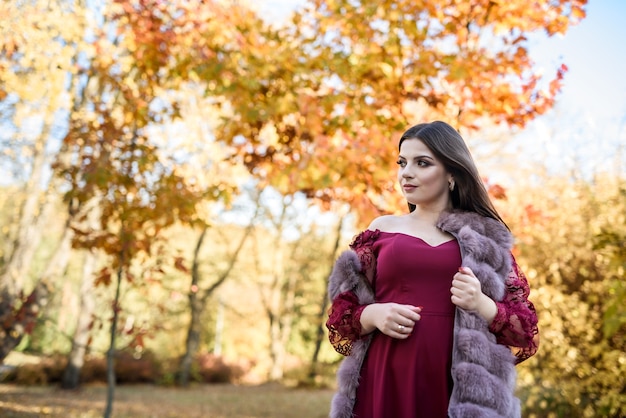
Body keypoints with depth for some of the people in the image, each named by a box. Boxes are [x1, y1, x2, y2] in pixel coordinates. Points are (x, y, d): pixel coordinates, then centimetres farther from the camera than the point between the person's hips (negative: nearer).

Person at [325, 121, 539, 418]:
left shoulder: (486, 239, 7)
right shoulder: (382, 229, 8)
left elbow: (524, 330, 5)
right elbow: (341, 313, 10)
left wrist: (481, 305, -13)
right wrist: (373, 315, -10)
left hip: (458, 385, 0)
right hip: (387, 381, 1)